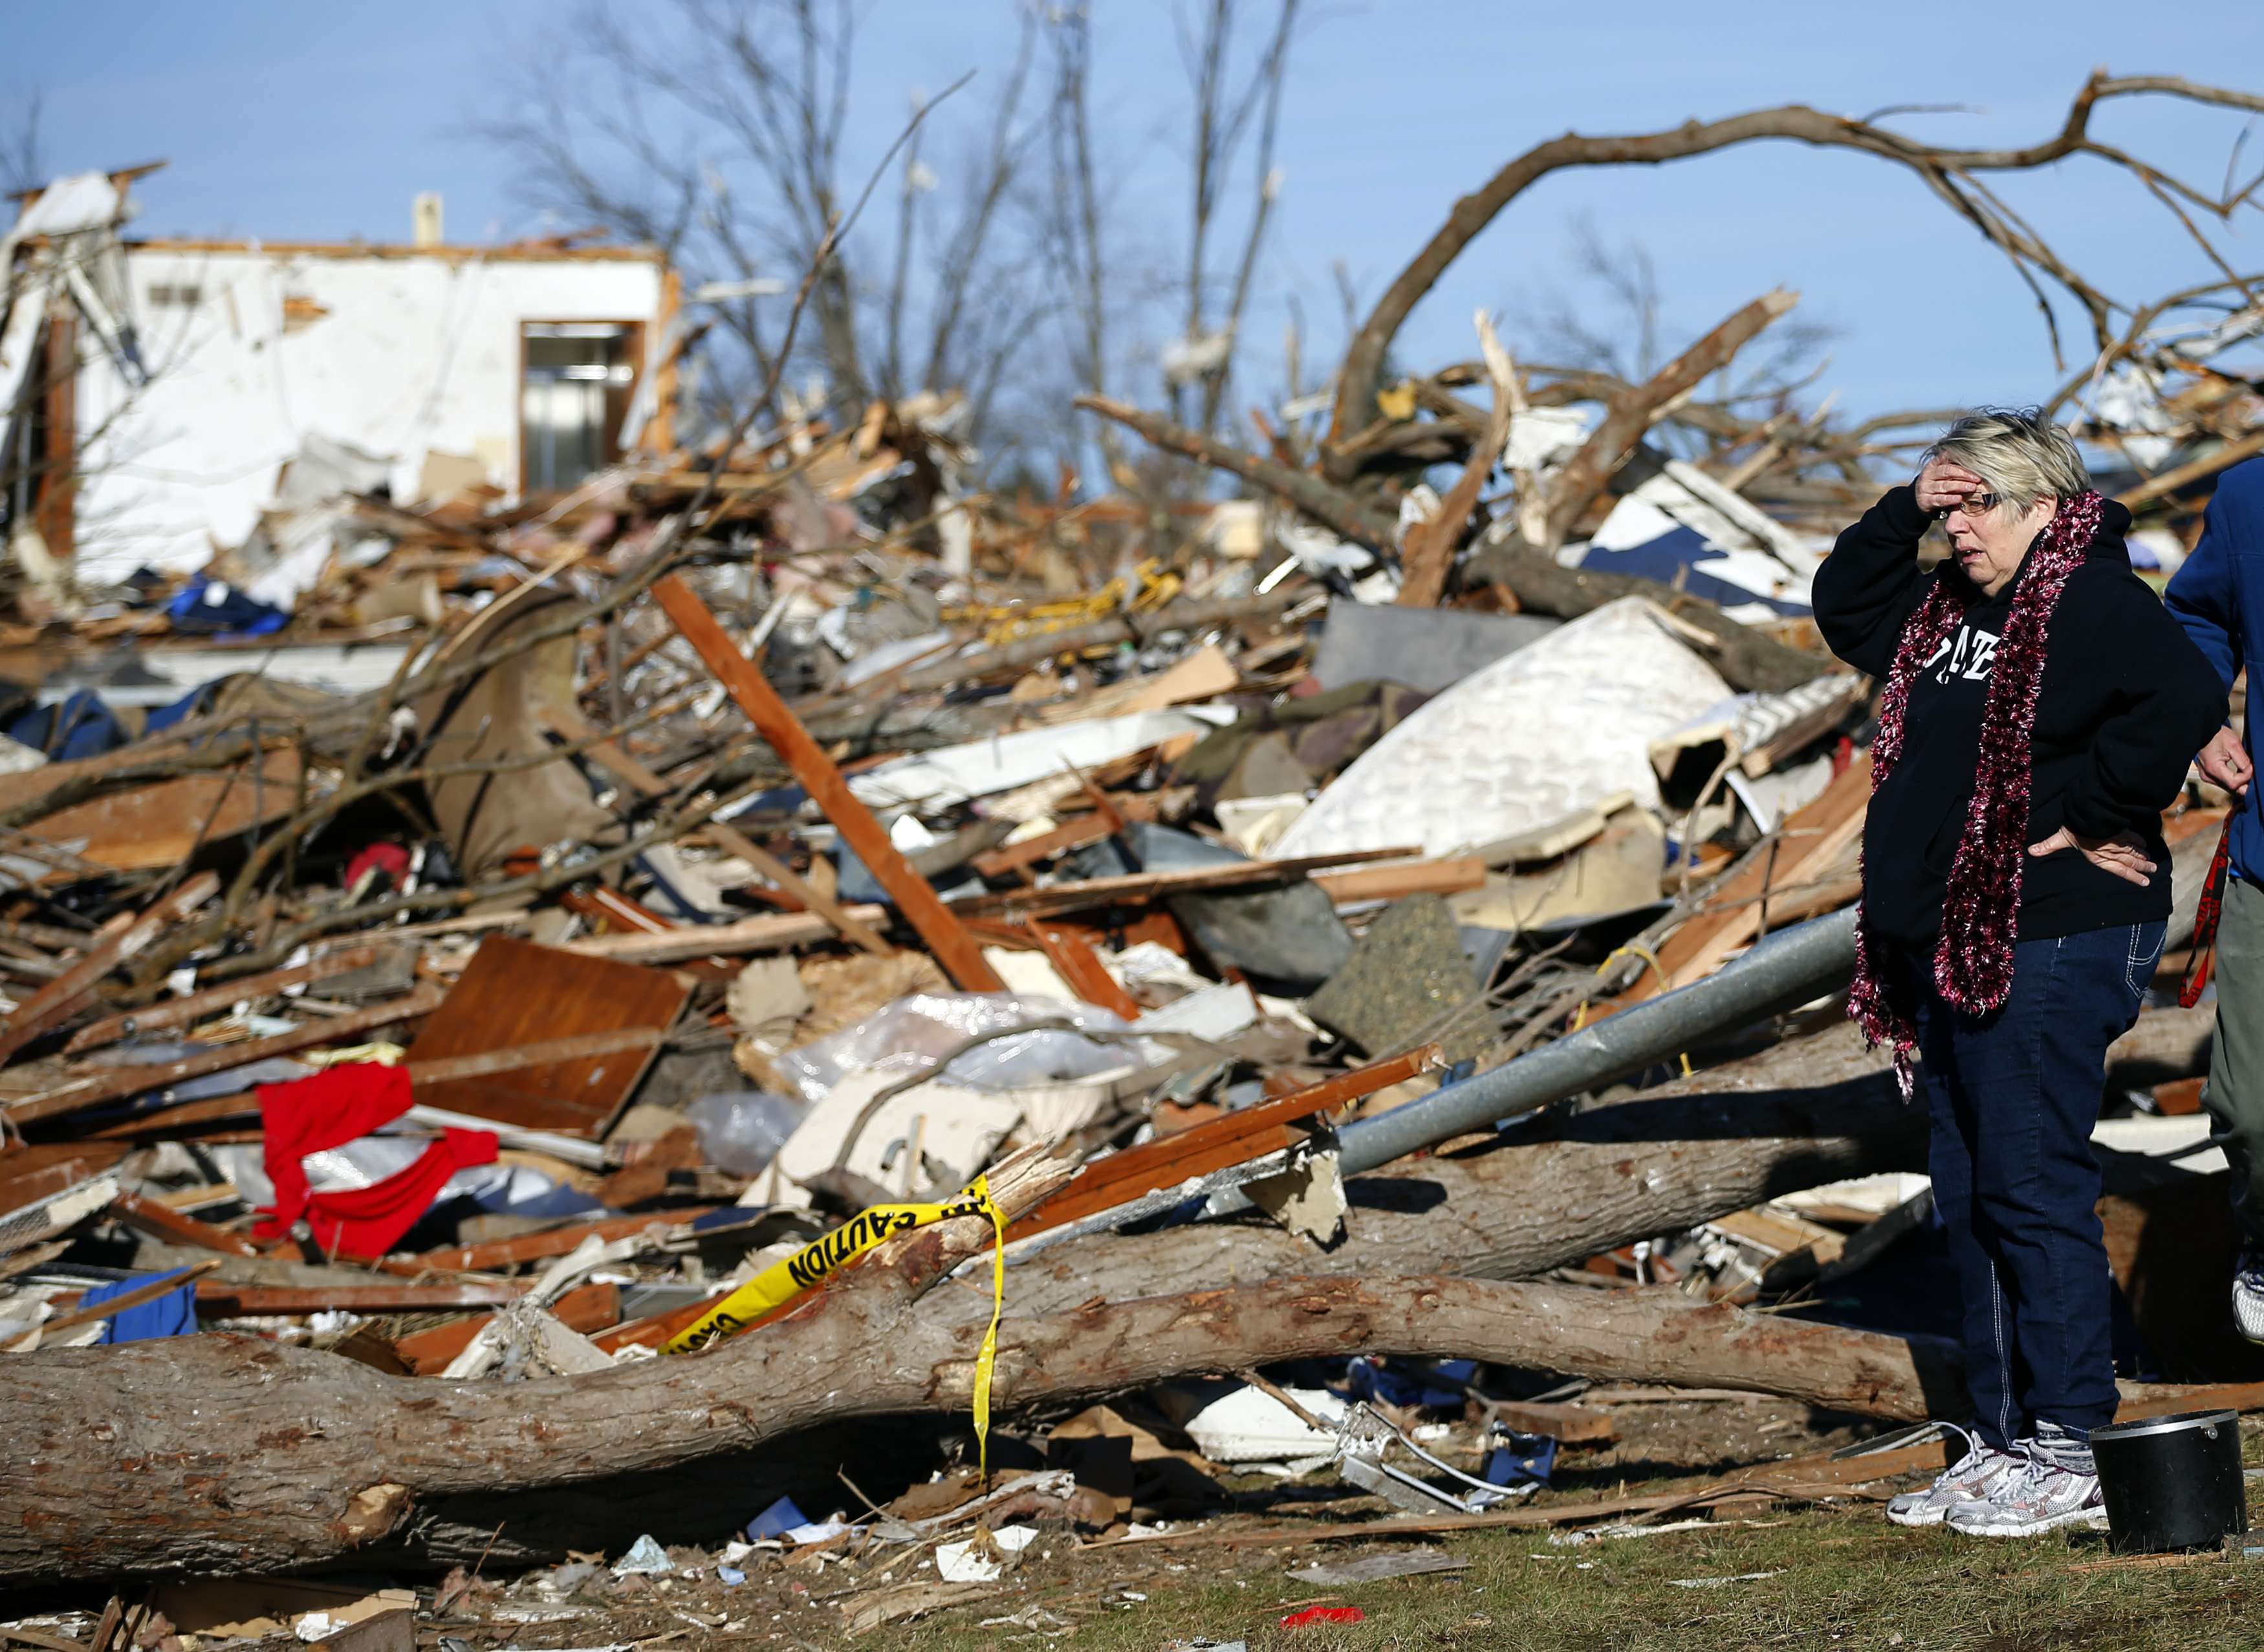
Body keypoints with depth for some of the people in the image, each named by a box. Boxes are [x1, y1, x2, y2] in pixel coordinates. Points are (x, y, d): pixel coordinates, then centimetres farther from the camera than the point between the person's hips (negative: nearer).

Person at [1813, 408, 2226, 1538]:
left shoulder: (2095, 601, -12)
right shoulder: (1948, 608, 16)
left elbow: (2184, 702, -27)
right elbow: (1843, 613, 31)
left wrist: (2081, 814, -20)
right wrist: (1903, 513, 14)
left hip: (2049, 947, -10)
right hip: (1946, 948, 10)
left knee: (2031, 1191, -8)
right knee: (1970, 1201, 13)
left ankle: (2072, 1454, -2)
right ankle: (2002, 1443, 21)